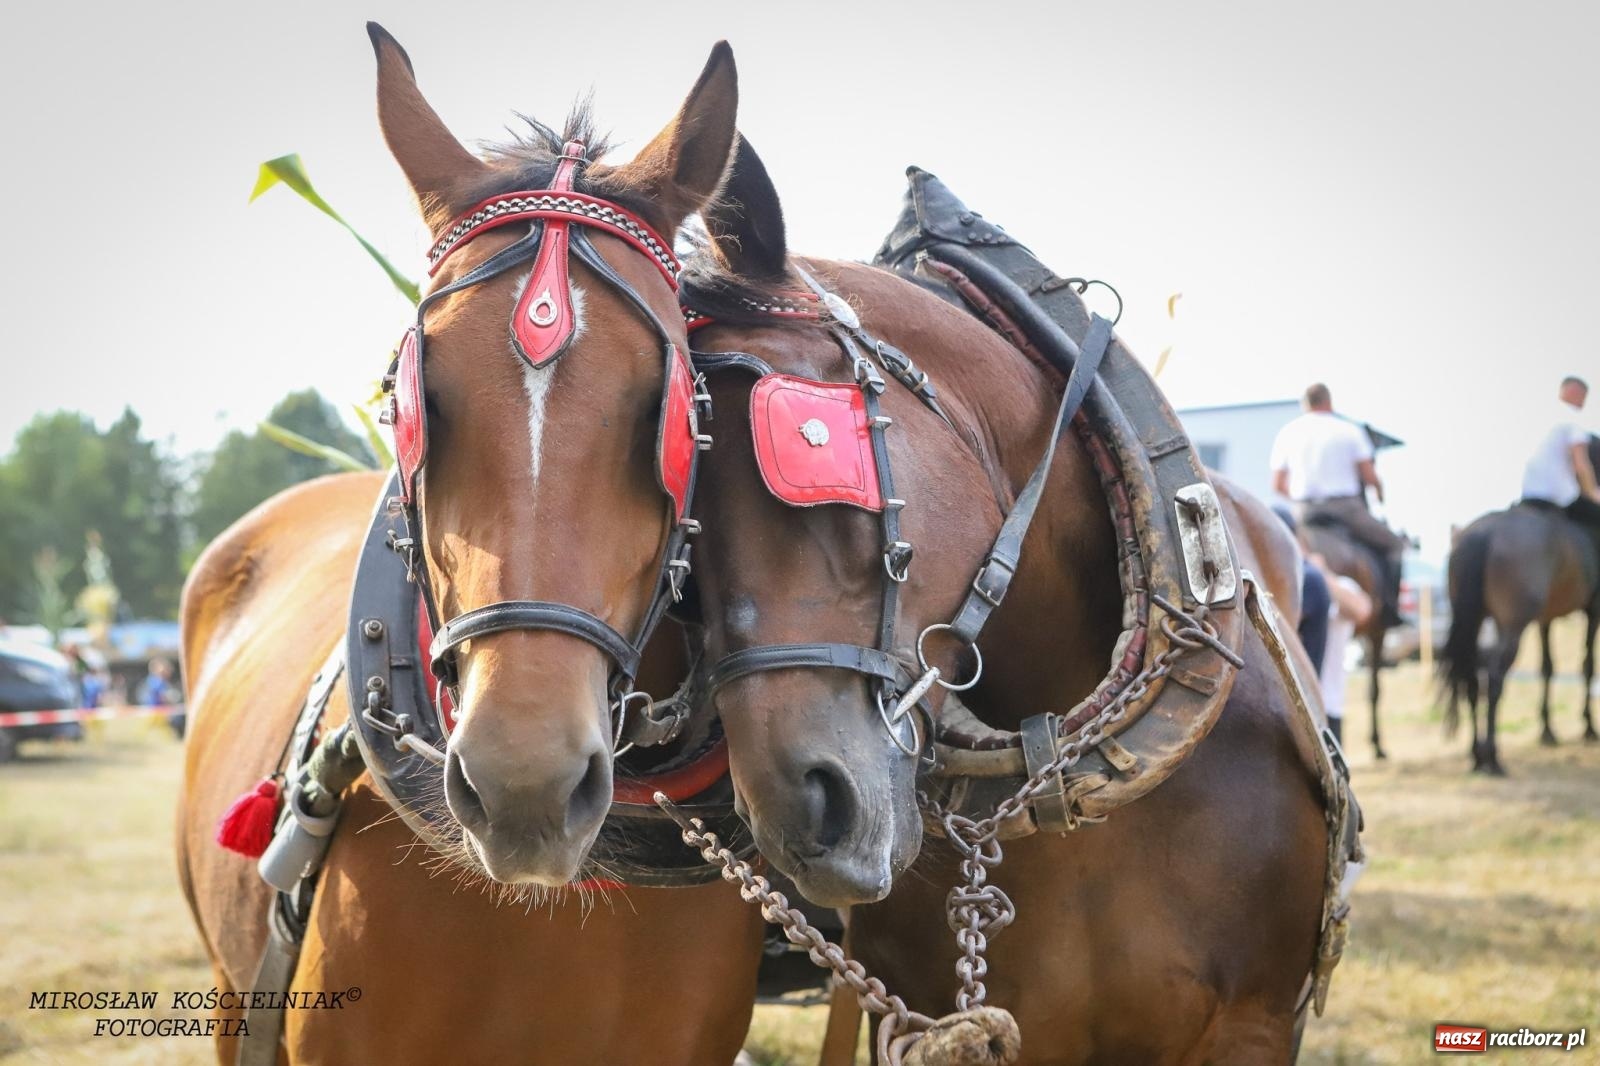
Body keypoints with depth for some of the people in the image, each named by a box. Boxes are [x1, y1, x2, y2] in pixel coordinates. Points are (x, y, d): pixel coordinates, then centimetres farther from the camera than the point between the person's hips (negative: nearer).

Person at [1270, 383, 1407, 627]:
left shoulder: (1287, 433, 8)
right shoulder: (1349, 430, 0)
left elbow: (1278, 485, 9)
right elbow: (1370, 477, -3)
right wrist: (1379, 491, 19)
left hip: (1303, 513, 3)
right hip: (1345, 507, -3)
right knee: (1394, 545, 11)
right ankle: (1390, 610, -1)